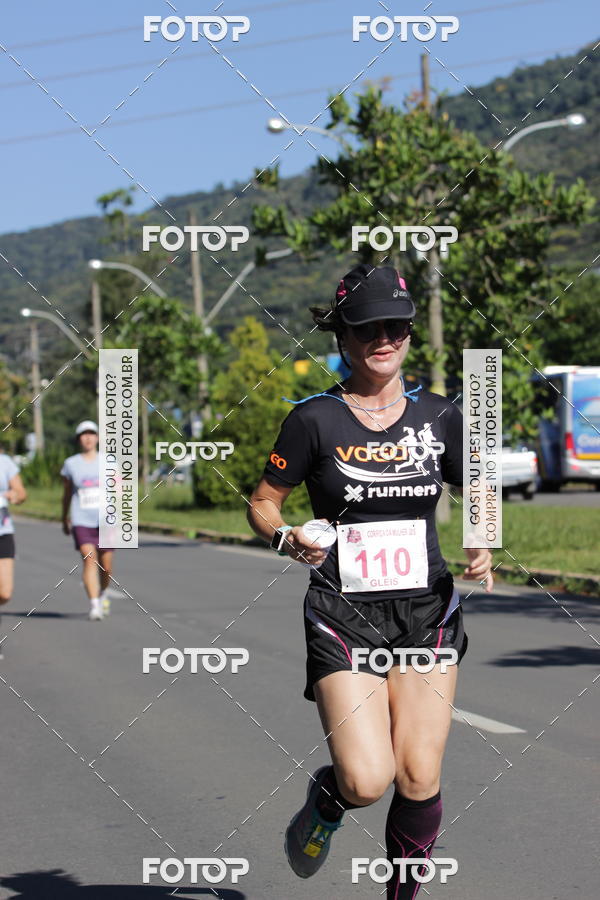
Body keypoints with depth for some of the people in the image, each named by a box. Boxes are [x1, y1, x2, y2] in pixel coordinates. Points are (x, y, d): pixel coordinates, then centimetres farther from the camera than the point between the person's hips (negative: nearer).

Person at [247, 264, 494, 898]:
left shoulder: (439, 417, 5)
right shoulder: (314, 419, -3)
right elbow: (263, 502, 6)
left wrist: (481, 551, -3)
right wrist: (287, 539, -14)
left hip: (427, 610, 3)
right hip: (344, 613, -2)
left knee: (418, 778, -4)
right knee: (367, 782, -15)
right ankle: (325, 800, 22)